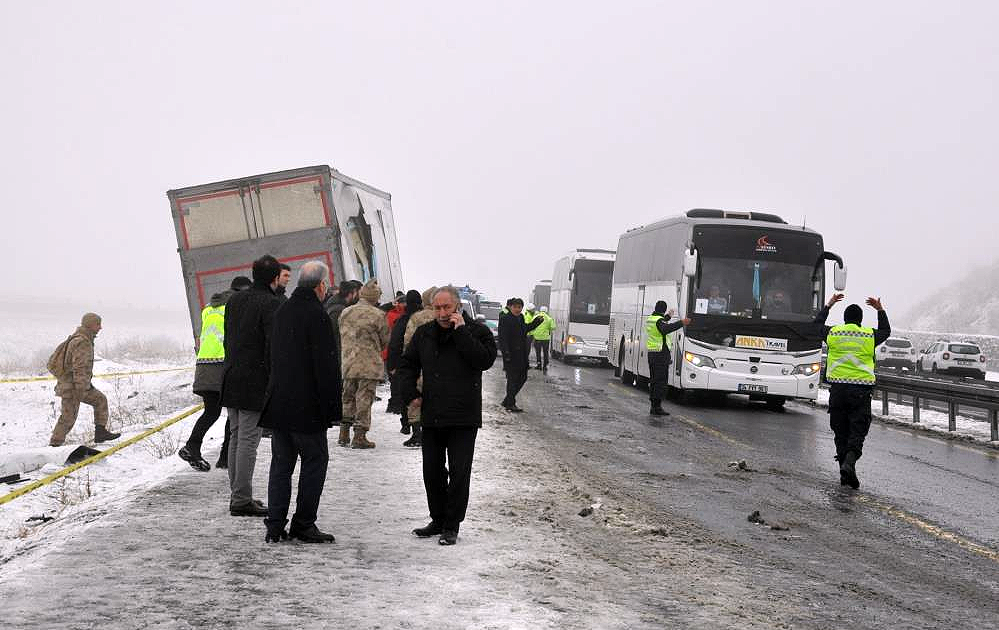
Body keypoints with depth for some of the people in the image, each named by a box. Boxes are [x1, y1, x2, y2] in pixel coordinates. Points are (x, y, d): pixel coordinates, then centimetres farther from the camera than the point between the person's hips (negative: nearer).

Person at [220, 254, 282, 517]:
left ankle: (237, 494, 20)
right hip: (254, 382, -8)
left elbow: (227, 339, 15)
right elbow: (273, 345, -18)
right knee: (248, 439, -5)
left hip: (230, 377, 8)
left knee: (236, 437, 15)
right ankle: (242, 500, -3)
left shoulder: (234, 300, 11)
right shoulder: (270, 304, -13)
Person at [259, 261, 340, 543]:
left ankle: (275, 526, 10)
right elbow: (326, 366, -16)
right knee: (315, 461, 4)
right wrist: (334, 409, -13)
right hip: (306, 406, -7)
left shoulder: (281, 312, 12)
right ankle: (303, 525, 5)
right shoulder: (317, 315, -14)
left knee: (281, 463, 11)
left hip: (277, 402, 7)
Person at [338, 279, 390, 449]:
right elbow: (385, 341, 0)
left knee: (347, 398, 15)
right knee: (364, 399, 1)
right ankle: (360, 436, 0)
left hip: (347, 363, 5)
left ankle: (344, 434, 17)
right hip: (369, 364, -5)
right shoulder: (378, 315, -10)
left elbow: (341, 336, 13)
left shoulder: (345, 312, 4)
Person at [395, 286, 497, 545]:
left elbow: (486, 359, -21)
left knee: (459, 473, -2)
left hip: (463, 418, -5)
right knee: (432, 472, 11)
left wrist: (461, 331, -19)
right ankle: (438, 520, 25)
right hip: (431, 417, 5)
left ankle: (452, 525, 7)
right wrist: (410, 393, 6)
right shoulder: (424, 334, 9)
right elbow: (406, 365, 20)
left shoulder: (477, 331, -3)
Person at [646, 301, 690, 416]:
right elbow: (665, 329, -36)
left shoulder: (650, 319, 14)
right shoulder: (659, 320, -14)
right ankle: (657, 407, -9)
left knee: (653, 380, 13)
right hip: (661, 354, -9)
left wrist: (668, 317, 50)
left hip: (651, 353, 9)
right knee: (660, 381, -7)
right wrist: (681, 323, -43)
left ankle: (653, 406, 15)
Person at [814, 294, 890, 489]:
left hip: (838, 389, 2)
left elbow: (817, 325, 26)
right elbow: (886, 331, 26)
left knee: (841, 432, 10)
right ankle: (849, 463, -25)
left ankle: (845, 472, 11)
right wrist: (880, 310, 34)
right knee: (858, 431, -2)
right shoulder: (870, 336, 3)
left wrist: (828, 305, 35)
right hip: (861, 390, -2)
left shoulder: (833, 333, 4)